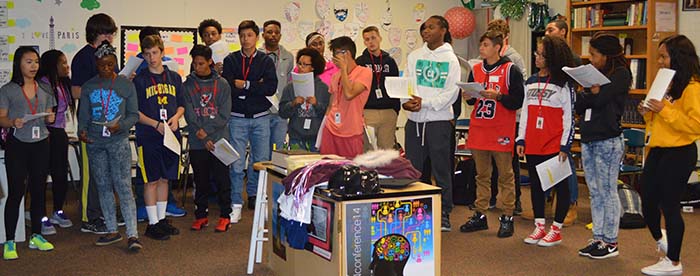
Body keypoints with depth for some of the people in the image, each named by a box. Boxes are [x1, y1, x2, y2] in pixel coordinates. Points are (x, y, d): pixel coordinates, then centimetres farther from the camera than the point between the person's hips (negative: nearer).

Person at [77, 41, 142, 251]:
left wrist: (120, 126, -16)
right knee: (103, 186, 9)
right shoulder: (88, 87, 8)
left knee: (123, 186, -10)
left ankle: (132, 234, -11)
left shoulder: (125, 84, 2)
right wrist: (82, 131, -11)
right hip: (95, 142, 4)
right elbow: (83, 115, 10)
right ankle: (112, 231, 19)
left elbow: (134, 114, 3)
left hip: (119, 141, -3)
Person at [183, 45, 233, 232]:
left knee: (222, 179, 1)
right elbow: (189, 115, -3)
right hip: (197, 143, 1)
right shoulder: (188, 85, 5)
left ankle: (225, 216, 11)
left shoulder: (222, 84, 4)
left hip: (219, 140, -1)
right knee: (201, 181, 8)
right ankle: (201, 215, 19)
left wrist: (207, 130, -14)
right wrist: (204, 139, -11)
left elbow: (224, 115, -3)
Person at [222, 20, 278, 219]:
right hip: (237, 118, -1)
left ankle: (254, 195, 25)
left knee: (261, 161, 7)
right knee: (236, 163, -4)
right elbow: (227, 87, -10)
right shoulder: (231, 60, 4)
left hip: (260, 118, 2)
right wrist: (256, 87, -11)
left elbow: (271, 88, -8)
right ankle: (236, 204, 4)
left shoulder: (266, 61, 6)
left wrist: (244, 85, -10)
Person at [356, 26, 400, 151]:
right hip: (367, 112, -2)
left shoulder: (390, 61, 13)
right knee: (368, 150, -4)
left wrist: (396, 109, 7)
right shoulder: (360, 62, 5)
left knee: (388, 150, 4)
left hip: (389, 113, 3)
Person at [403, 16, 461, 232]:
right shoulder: (414, 56, 10)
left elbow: (451, 92, -8)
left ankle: (444, 214, 10)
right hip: (414, 119, 4)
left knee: (441, 168, 1)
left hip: (439, 119, -4)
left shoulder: (450, 59, -1)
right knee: (414, 168, 8)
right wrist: (405, 101, -14)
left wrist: (424, 102, -17)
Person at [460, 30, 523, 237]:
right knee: (482, 175, 11)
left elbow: (518, 101, -8)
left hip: (502, 132, -5)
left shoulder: (510, 70, -3)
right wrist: (469, 97, -2)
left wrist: (498, 96, -21)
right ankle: (480, 215, 17)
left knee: (505, 175, 1)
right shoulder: (476, 70, 13)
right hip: (478, 130, 5)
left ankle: (507, 217, 7)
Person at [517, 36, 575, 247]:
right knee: (536, 184, 11)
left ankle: (556, 230, 10)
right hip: (533, 145, 6)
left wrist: (565, 146, -11)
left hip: (554, 146, -6)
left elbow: (569, 117, -6)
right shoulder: (530, 82, 12)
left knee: (560, 186, 2)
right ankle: (539, 226, 21)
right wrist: (521, 139, 10)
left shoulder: (563, 84, -4)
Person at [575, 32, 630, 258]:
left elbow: (600, 98, -18)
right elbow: (579, 106, 9)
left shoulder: (620, 74, -5)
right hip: (588, 139, 8)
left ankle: (611, 242, 4)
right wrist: (590, 93, -8)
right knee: (595, 193, 11)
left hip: (608, 141, -8)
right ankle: (598, 238, 17)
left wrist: (591, 89, -1)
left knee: (607, 192, -3)